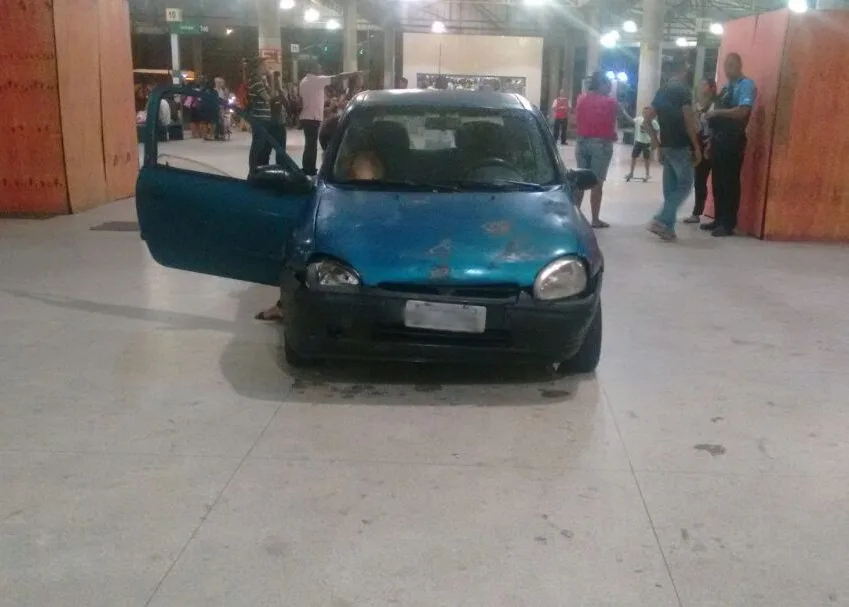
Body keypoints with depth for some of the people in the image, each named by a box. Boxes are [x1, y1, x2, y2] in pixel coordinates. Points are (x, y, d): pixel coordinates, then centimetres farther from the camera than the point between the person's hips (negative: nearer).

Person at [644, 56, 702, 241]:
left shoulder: (662, 91, 12)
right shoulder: (683, 90, -11)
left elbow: (647, 117, 13)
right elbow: (688, 121, -16)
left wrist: (656, 142, 15)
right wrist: (696, 147, -10)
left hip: (666, 146, 8)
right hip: (681, 146, -8)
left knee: (670, 188, 11)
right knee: (685, 185, 0)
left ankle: (667, 227, 11)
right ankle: (661, 220, -10)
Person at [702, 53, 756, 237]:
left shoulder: (746, 84, -8)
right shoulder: (726, 87, 19)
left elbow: (742, 111, -21)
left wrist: (716, 112, -18)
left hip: (733, 140, -9)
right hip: (719, 138, 9)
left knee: (730, 182, -5)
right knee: (717, 181, 11)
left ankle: (729, 224, 0)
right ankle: (719, 219, 20)